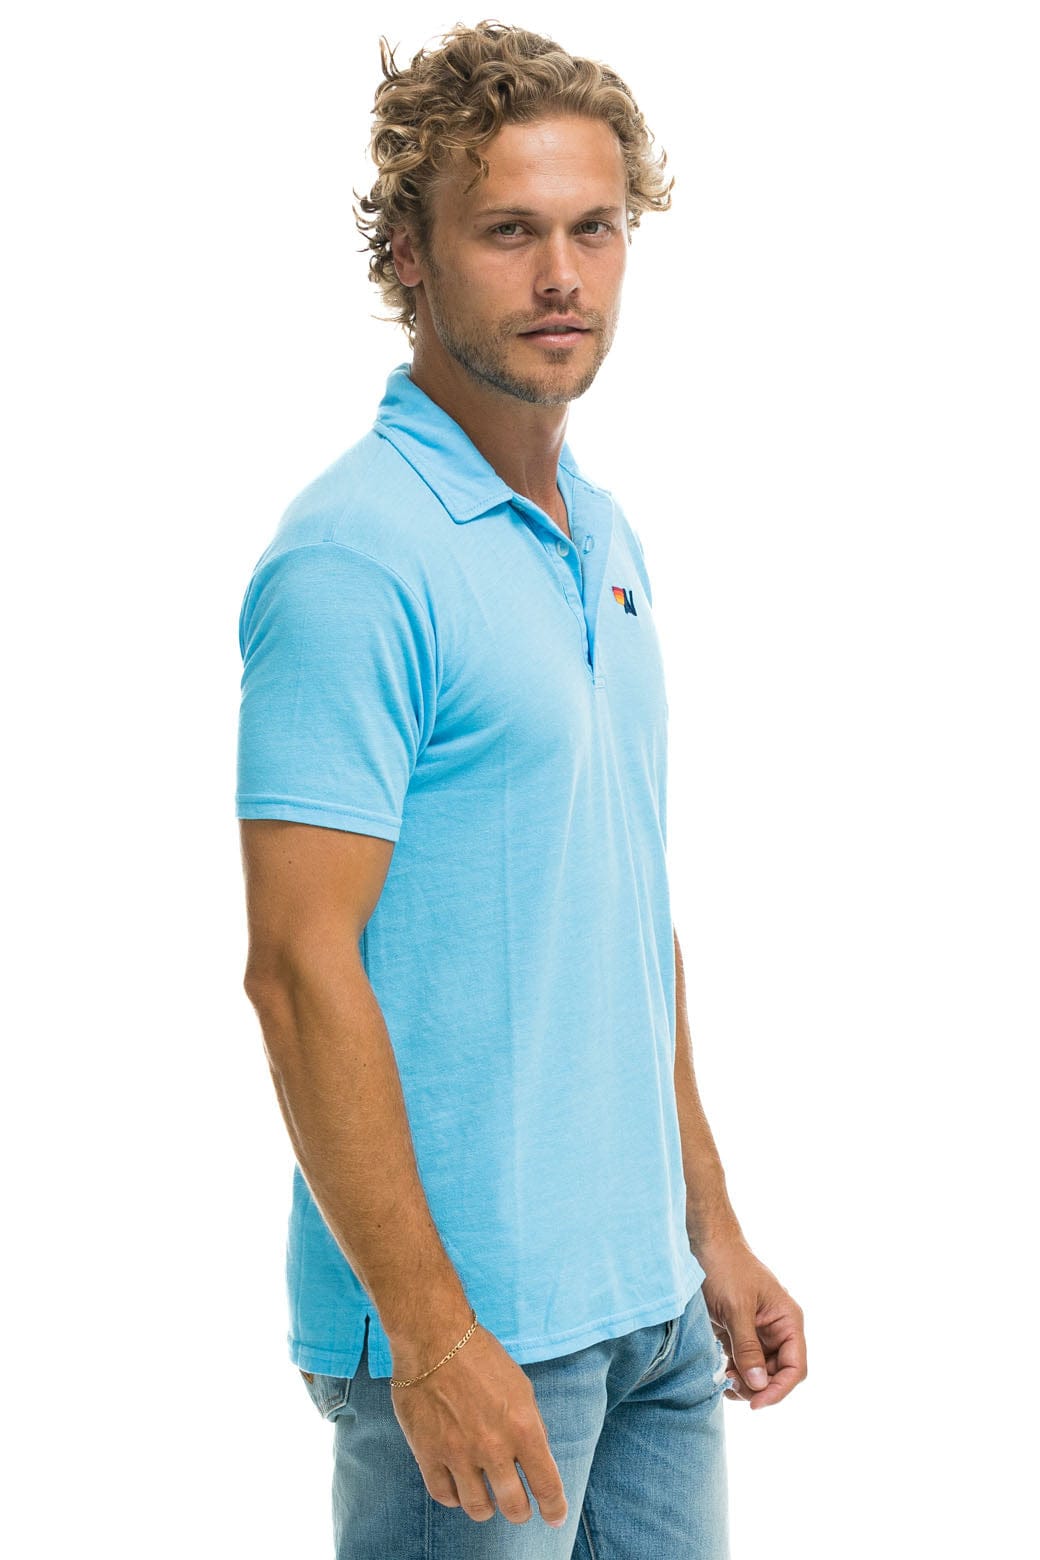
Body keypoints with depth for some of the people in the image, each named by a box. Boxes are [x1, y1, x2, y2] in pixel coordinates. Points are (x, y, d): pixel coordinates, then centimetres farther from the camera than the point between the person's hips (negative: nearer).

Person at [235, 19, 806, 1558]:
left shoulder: (607, 539, 11)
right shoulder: (354, 562, -16)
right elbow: (301, 968, -20)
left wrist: (710, 1227, 16)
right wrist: (432, 1329, -21)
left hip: (651, 1309, 8)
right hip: (470, 1328, -8)